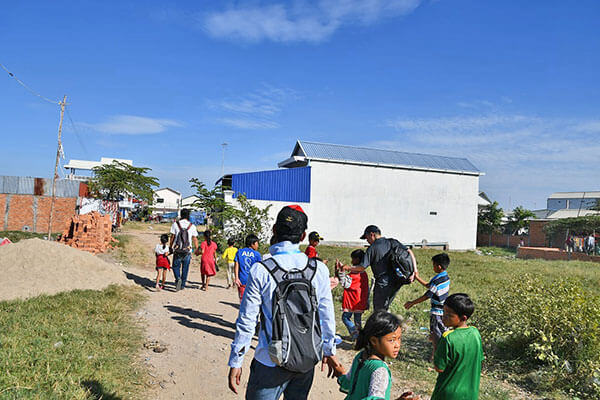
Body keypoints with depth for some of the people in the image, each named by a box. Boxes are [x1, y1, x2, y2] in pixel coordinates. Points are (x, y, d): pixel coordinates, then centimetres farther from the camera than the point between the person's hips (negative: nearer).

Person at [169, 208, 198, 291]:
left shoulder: (175, 224, -2)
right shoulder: (192, 226, -1)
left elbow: (172, 237, 1)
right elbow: (195, 239, 1)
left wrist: (170, 247, 13)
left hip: (177, 250, -1)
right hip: (188, 251, 1)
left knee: (176, 266, 11)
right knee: (185, 268, 11)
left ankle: (178, 278, -14)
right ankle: (182, 285, 15)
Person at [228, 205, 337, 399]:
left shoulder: (260, 270, -14)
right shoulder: (319, 269, -7)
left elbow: (247, 320, -10)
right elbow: (326, 316, 1)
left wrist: (235, 362, 1)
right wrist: (329, 351, 17)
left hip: (271, 362, -3)